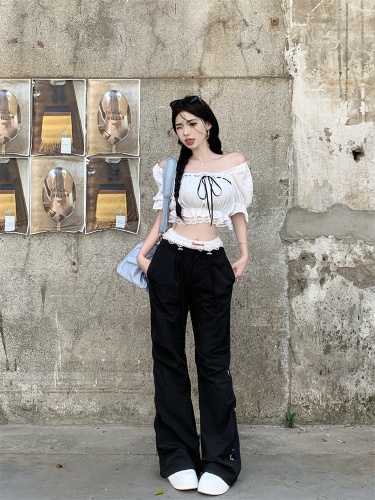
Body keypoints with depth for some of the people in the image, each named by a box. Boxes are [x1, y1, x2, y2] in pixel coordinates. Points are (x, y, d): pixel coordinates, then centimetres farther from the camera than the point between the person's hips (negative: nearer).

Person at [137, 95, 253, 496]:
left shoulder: (234, 163, 8)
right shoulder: (170, 168, 11)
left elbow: (239, 213, 11)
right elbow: (162, 217, 11)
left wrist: (244, 256, 3)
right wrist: (142, 254, -1)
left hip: (212, 266, -2)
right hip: (170, 261, 2)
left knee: (213, 361, 0)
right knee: (168, 356, 3)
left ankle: (220, 461, 10)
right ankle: (178, 457, 15)